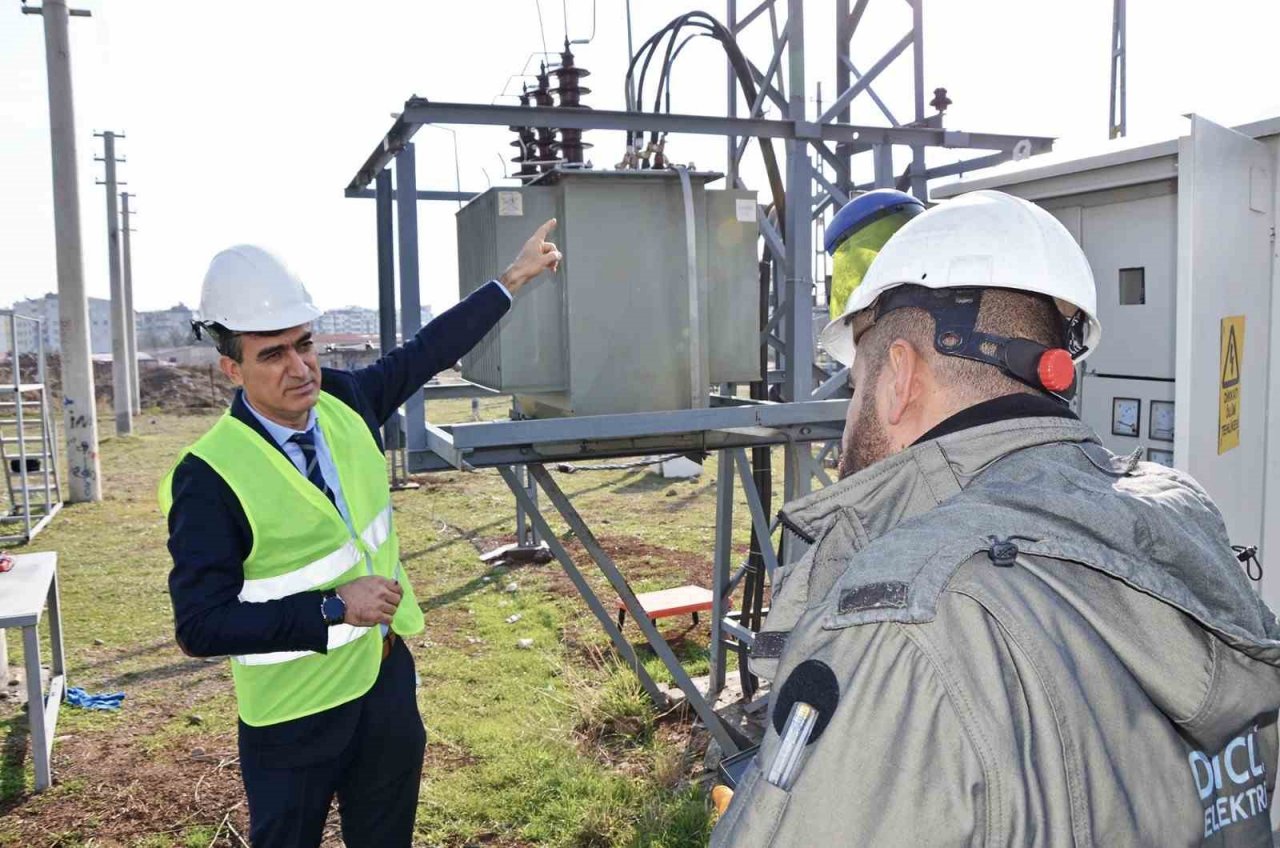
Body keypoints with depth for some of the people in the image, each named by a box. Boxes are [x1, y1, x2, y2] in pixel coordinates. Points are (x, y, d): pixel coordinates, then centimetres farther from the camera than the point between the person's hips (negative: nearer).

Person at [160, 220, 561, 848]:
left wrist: (512, 279, 15)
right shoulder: (210, 477, -22)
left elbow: (427, 351, 9)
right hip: (296, 713, -5)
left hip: (388, 676, 6)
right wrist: (335, 609, -26)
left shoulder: (345, 401, -5)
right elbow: (201, 625, -23)